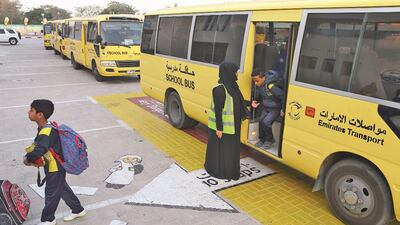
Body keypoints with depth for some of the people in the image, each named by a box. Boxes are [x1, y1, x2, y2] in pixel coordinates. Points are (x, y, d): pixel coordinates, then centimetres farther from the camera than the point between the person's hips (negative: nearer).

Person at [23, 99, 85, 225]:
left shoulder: (46, 132, -30)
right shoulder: (45, 128, 0)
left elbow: (39, 151, -44)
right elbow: (39, 146, 13)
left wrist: (28, 159, -26)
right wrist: (31, 158, -1)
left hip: (55, 169, -9)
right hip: (56, 167, 9)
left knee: (51, 193, 11)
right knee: (63, 189, 21)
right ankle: (78, 210, 36)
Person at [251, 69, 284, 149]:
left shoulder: (271, 85, -33)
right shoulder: (259, 85, -7)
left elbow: (282, 96, -25)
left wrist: (283, 109, -20)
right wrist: (255, 101, -6)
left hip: (275, 108, -7)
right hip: (266, 107, 7)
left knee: (266, 122, -16)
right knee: (261, 121, 3)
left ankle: (270, 140, 9)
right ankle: (262, 139, 25)